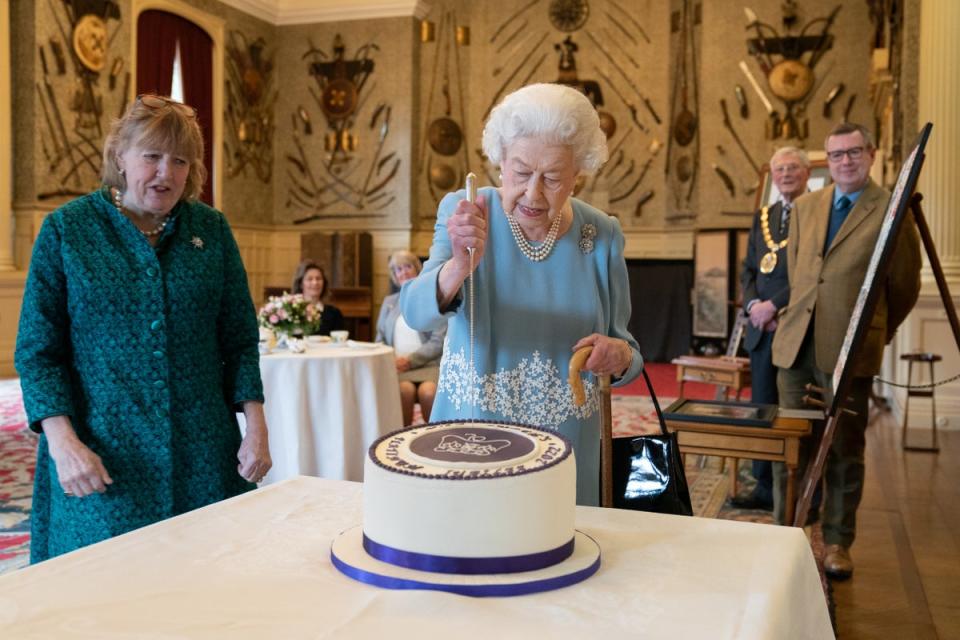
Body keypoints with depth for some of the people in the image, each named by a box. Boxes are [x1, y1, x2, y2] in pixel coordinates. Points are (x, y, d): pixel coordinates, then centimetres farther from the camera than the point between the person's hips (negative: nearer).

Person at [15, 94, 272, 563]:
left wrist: (256, 426, -3)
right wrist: (63, 441, -14)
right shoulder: (67, 229, -1)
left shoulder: (212, 230, 5)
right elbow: (37, 349, -2)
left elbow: (240, 339, 7)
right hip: (103, 458, -2)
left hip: (203, 454, 2)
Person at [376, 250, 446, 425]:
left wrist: (410, 360, -14)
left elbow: (438, 342, -2)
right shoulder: (389, 302, 22)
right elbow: (380, 339, 20)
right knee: (405, 389, -33)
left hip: (427, 364, -2)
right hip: (397, 366, 2)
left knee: (428, 391, -35)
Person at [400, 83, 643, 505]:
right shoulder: (463, 213, -9)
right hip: (468, 444, -1)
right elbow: (416, 312, -22)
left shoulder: (602, 235, -4)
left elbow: (626, 349, 4)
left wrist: (620, 356, -18)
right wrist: (460, 266, -42)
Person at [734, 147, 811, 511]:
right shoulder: (762, 217, 17)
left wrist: (774, 305, -15)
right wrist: (753, 304, -2)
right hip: (763, 328, 6)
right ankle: (766, 488, 20)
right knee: (762, 408, 10)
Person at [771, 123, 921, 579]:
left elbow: (905, 286, 4)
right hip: (796, 346, 4)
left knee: (844, 452, 6)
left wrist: (876, 333, 13)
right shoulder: (805, 207, 12)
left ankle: (837, 543, 19)